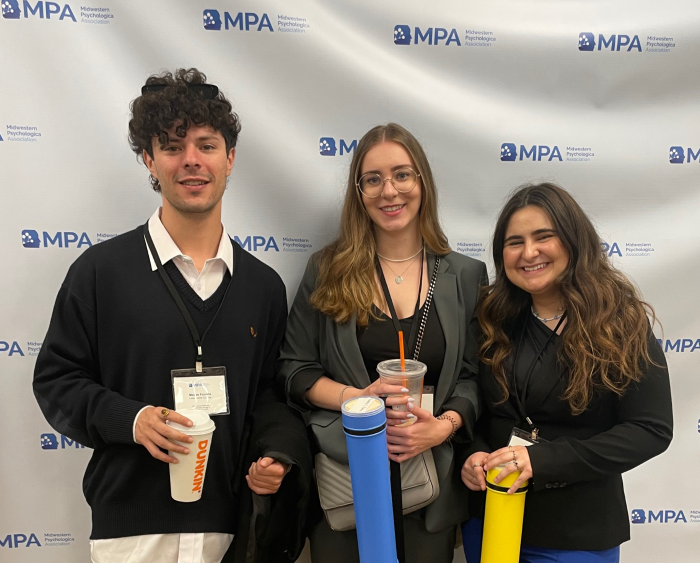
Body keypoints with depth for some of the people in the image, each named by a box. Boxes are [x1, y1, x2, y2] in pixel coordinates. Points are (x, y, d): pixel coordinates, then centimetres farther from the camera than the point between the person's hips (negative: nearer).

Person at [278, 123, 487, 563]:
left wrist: (442, 426, -17)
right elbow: (295, 369, 0)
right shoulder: (328, 270, 0)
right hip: (342, 473, 0)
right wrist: (358, 397, -16)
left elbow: (474, 376, 2)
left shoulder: (467, 275, 3)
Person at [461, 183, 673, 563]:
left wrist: (540, 459, -22)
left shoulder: (621, 321, -11)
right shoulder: (493, 317, -2)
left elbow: (651, 429, -14)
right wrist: (474, 454, -15)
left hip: (576, 532, -3)